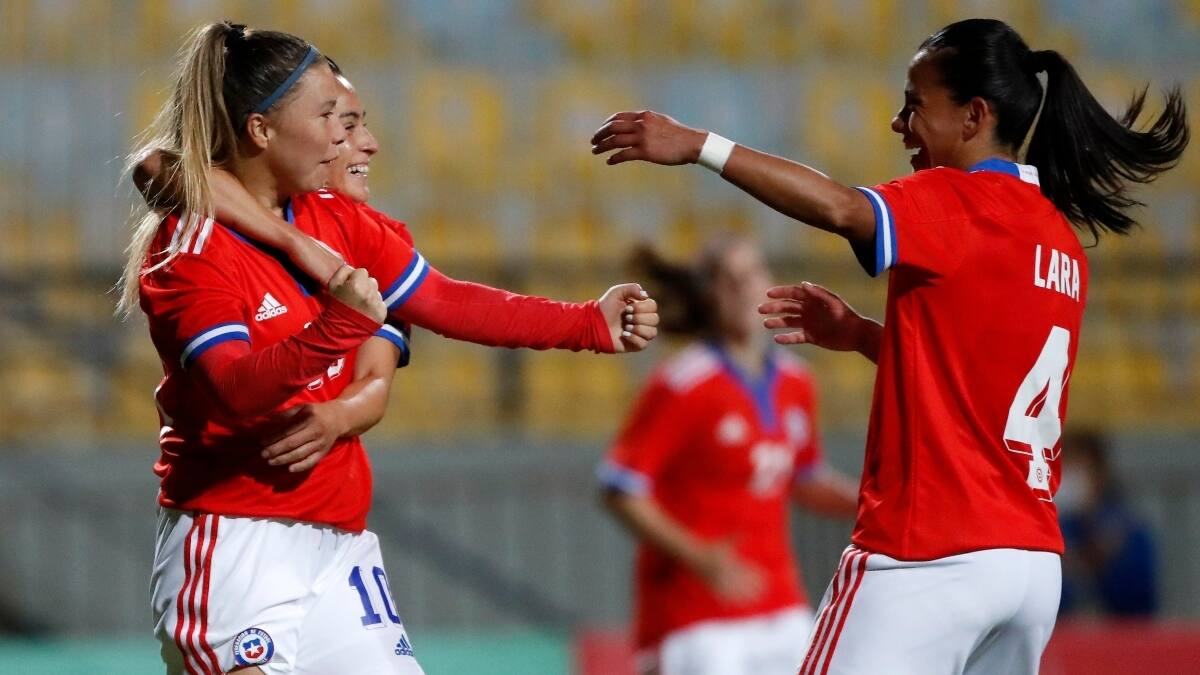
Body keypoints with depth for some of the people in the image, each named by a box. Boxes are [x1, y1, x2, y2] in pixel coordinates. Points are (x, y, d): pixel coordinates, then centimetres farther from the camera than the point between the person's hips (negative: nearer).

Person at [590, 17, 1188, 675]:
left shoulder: (962, 202, -8)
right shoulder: (1060, 237, 17)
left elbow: (841, 209, -25)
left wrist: (699, 145, -24)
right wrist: (860, 333, 20)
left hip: (930, 557, -9)